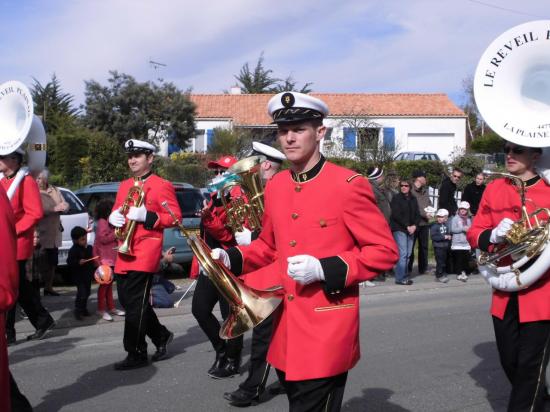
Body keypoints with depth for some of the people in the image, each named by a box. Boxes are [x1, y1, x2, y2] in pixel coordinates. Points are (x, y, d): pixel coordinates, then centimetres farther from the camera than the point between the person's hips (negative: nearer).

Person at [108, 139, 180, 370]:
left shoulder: (162, 186, -4)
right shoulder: (124, 185, 18)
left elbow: (175, 218, -9)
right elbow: (116, 211, 24)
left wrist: (146, 216, -21)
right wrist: (114, 217, 0)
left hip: (145, 254, -8)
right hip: (124, 253, 8)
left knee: (135, 305, -7)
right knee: (127, 301, 13)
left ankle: (137, 355, 3)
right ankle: (161, 336, 31)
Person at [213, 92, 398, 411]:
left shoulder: (349, 185, -12)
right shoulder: (275, 186, 8)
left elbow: (386, 251, -11)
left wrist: (325, 269, -22)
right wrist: (231, 258, 2)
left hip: (327, 332, -7)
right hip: (286, 329, 7)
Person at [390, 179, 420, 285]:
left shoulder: (413, 199, 14)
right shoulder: (396, 198, -3)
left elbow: (417, 214, 12)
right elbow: (396, 215, -10)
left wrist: (414, 226, -5)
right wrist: (407, 226, -13)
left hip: (411, 229, 6)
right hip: (399, 229, -6)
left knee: (408, 254, 4)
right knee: (402, 253, -11)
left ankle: (404, 276, 10)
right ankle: (400, 278, -8)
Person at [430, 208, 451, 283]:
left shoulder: (446, 225, 6)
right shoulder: (434, 226, -12)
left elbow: (449, 233, 21)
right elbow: (433, 237, -20)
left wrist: (449, 236, 0)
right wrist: (444, 237, -21)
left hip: (446, 246, 6)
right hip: (438, 246, -6)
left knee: (444, 261, 15)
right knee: (440, 262, -8)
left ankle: (443, 274, 28)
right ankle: (439, 276, 2)